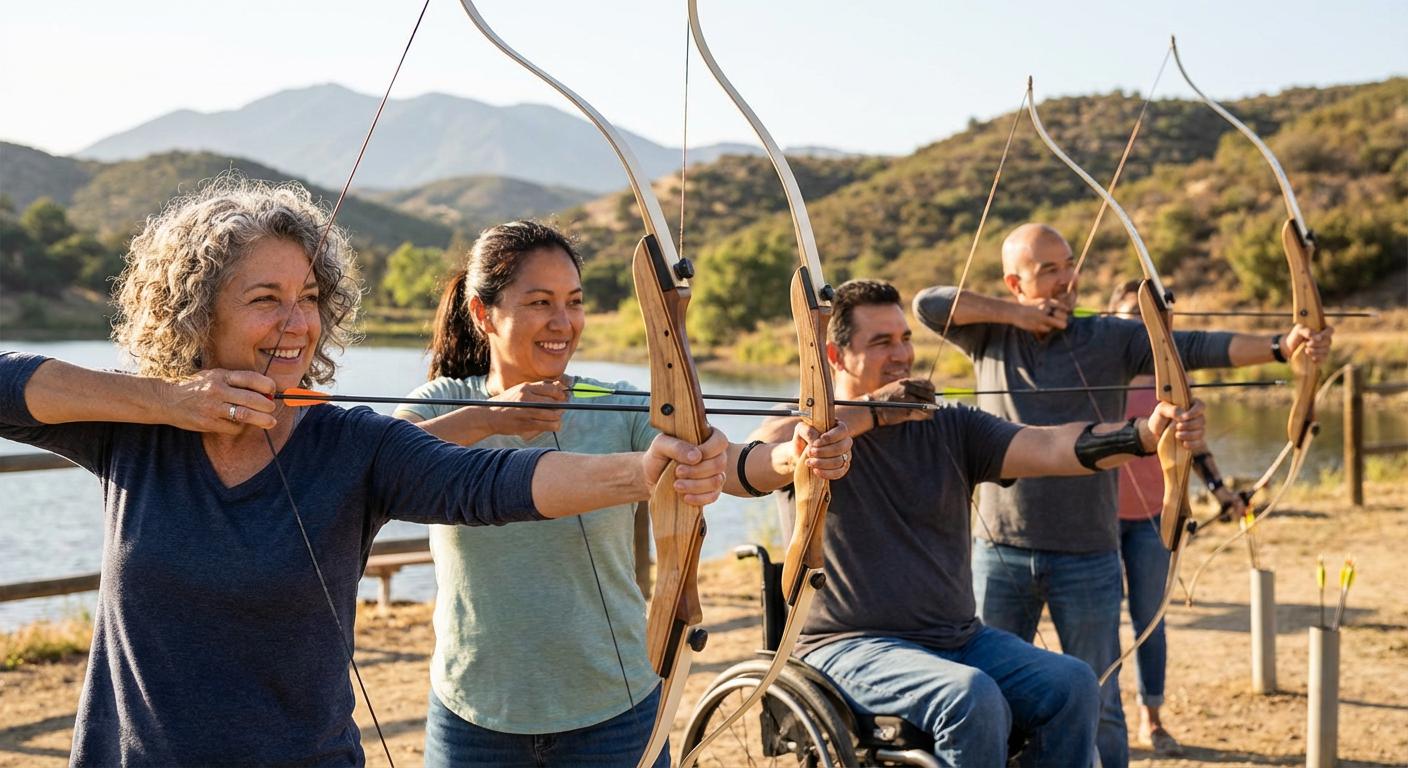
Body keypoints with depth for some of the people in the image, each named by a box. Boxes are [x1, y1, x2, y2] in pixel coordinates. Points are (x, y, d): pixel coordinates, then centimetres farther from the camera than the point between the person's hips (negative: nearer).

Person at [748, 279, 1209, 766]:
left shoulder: (951, 428, 8)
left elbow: (1051, 447, -6)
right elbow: (767, 445, -26)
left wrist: (1146, 435, -23)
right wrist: (872, 411, -18)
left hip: (960, 638, 5)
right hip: (852, 646, -5)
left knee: (1072, 686, -15)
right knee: (973, 698, -30)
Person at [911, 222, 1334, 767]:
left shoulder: (1111, 340, -1)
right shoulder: (991, 337, 4)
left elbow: (1196, 348, -12)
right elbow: (927, 303, -4)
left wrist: (1281, 346, -26)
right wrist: (1014, 314, -9)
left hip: (1088, 557, -1)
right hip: (1000, 553, 1)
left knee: (1098, 704, 8)